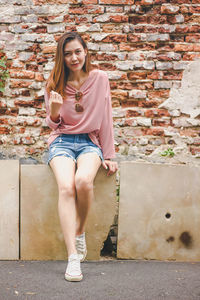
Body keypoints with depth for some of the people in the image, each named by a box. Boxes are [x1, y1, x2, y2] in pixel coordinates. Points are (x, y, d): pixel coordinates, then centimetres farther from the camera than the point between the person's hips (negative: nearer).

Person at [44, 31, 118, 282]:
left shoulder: (99, 78, 0)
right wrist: (54, 111, -14)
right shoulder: (54, 84, 3)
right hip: (62, 141, 1)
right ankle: (73, 257, -28)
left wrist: (109, 155, 1)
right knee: (66, 187, -28)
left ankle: (80, 232, -5)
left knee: (83, 181, -33)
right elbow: (53, 124, 10)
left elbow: (105, 118, 4)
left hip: (90, 141, 0)